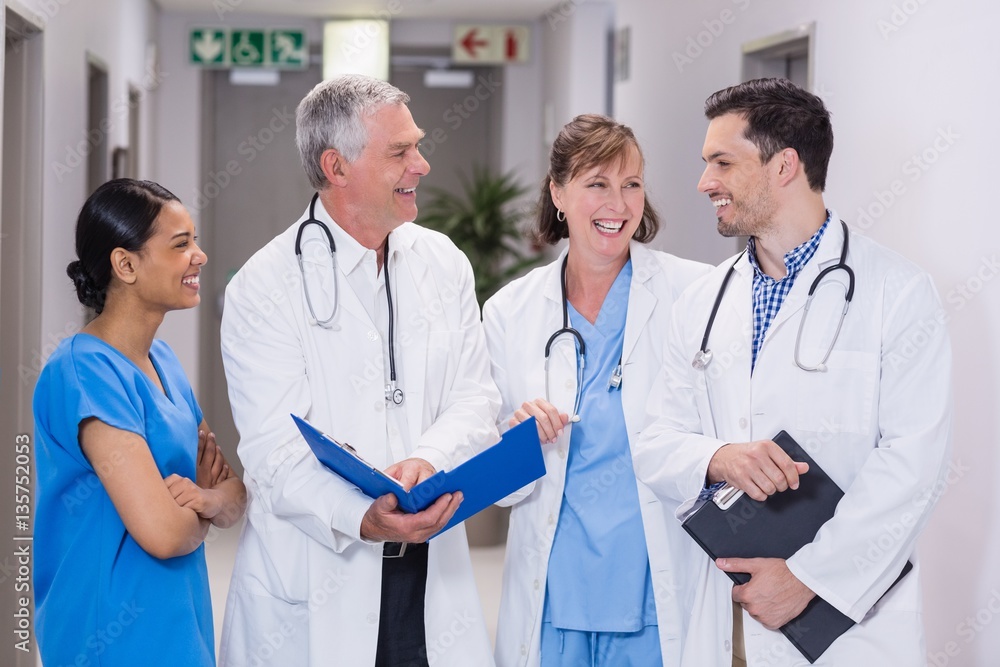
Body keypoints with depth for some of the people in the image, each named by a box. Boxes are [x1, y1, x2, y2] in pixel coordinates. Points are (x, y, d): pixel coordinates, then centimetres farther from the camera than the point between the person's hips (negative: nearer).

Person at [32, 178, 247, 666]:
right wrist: (206, 507, -5)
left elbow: (233, 495, 8)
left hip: (179, 620, 8)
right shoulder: (84, 374, -20)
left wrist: (209, 497, -15)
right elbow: (162, 533, -26)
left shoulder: (162, 360, 6)